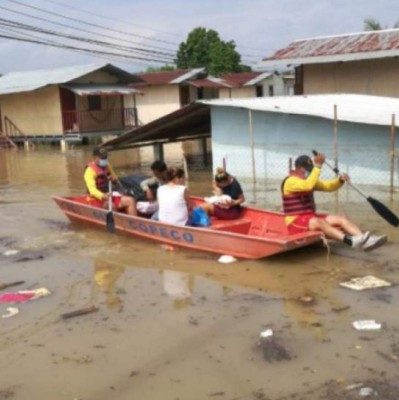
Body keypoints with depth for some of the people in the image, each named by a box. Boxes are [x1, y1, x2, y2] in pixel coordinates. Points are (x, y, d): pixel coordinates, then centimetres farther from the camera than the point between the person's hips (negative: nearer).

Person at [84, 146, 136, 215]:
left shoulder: (106, 167, 11)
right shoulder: (90, 170, -14)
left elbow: (115, 180, 27)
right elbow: (92, 189, -30)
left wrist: (114, 178, 1)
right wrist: (103, 196, -50)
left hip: (107, 198, 8)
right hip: (96, 200, -8)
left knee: (130, 200, -8)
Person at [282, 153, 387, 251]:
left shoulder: (309, 179, 16)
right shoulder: (290, 181, -13)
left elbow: (328, 186, 14)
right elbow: (308, 186, -33)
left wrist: (340, 180, -6)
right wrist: (317, 166, -33)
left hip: (310, 217, 9)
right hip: (295, 222, -9)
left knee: (342, 218, -9)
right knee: (319, 222, -37)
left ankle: (363, 240, -28)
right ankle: (350, 240, -53)